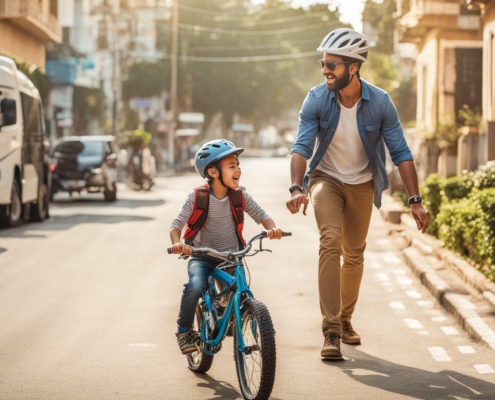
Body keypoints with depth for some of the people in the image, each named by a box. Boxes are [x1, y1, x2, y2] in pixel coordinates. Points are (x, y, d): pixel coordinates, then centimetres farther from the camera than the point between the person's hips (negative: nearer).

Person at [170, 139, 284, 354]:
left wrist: (272, 228, -27)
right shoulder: (198, 197, -13)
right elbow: (177, 224, -16)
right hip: (202, 257, -3)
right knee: (195, 286, -29)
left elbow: (262, 216, -4)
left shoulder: (240, 196, -5)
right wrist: (177, 243, -37)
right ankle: (184, 331, -8)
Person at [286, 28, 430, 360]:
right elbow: (302, 147, -25)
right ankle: (331, 330, -24)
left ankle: (345, 320, 34)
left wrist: (416, 201, -22)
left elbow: (401, 152, -16)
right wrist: (297, 188, -42)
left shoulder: (380, 102, -20)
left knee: (355, 255, 11)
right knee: (330, 240, -23)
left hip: (362, 183, 2)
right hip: (326, 178, -2)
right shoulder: (317, 99, -21)